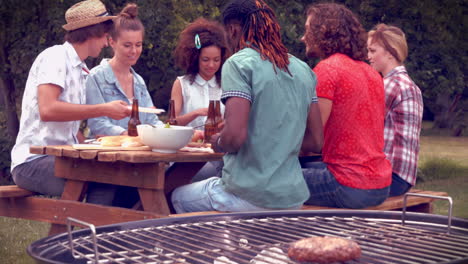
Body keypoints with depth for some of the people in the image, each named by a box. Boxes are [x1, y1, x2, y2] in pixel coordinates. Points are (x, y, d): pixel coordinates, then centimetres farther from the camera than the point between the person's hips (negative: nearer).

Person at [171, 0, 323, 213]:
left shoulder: (239, 63, -11)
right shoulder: (303, 70, 7)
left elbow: (235, 136, -21)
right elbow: (315, 142, 7)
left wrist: (217, 142, 1)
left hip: (248, 197, -6)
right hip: (293, 198, 6)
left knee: (179, 197, 25)